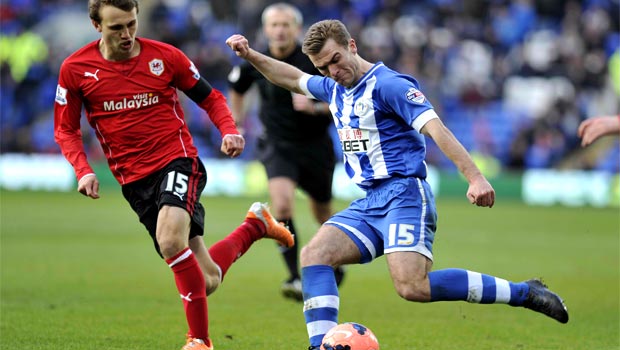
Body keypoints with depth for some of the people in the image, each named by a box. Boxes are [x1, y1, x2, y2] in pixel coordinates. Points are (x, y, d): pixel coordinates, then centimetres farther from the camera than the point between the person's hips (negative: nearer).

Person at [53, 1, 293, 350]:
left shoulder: (164, 56, -2)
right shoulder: (75, 69, -1)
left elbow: (211, 98, 9)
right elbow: (66, 129, 8)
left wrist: (230, 131, -10)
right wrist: (84, 171, -9)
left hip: (178, 159, -2)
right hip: (135, 180, 2)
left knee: (170, 242, -32)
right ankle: (255, 225, 31)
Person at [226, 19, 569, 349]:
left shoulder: (388, 84, -10)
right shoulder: (335, 89, 16)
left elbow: (436, 129, -20)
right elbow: (293, 78, 38)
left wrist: (475, 178, -30)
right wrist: (250, 55, 27)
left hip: (403, 195, -8)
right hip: (369, 202, 8)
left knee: (412, 286, -25)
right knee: (314, 254, -12)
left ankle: (523, 293, -16)